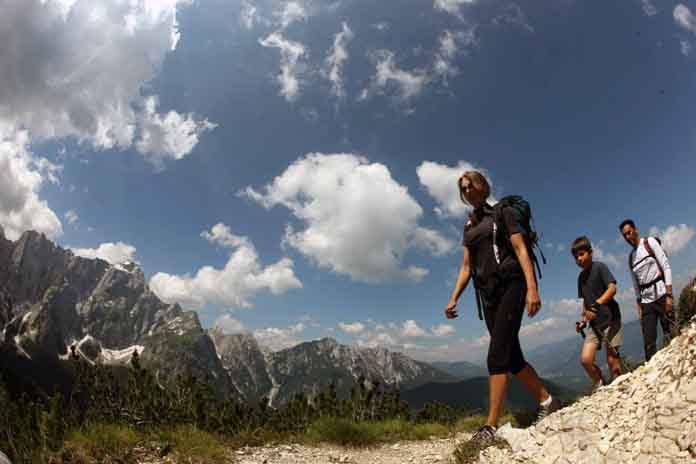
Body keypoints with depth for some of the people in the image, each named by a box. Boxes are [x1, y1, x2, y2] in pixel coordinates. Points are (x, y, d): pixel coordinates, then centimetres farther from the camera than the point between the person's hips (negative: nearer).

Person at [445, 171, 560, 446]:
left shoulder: (502, 213, 4)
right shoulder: (469, 226, 20)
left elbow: (521, 250, -6)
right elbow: (466, 267, 16)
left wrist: (532, 288, -18)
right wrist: (454, 298, 6)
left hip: (510, 285, -6)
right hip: (487, 292, 7)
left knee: (498, 355, -15)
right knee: (512, 357, 8)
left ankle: (491, 426, -14)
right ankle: (546, 401, 26)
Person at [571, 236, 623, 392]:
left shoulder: (600, 267, -6)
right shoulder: (581, 276, 12)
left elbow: (612, 289, -19)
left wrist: (596, 305, -31)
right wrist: (583, 319, 6)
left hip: (610, 319, -5)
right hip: (594, 324, 5)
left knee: (612, 359, -4)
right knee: (585, 359, -7)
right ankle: (600, 385, 15)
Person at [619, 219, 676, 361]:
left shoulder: (650, 242, 1)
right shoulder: (630, 257, 13)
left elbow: (666, 267, -7)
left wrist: (669, 295, -15)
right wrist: (639, 309, 10)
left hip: (660, 294, -4)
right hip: (646, 301, 4)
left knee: (671, 335, -4)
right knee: (648, 344, 0)